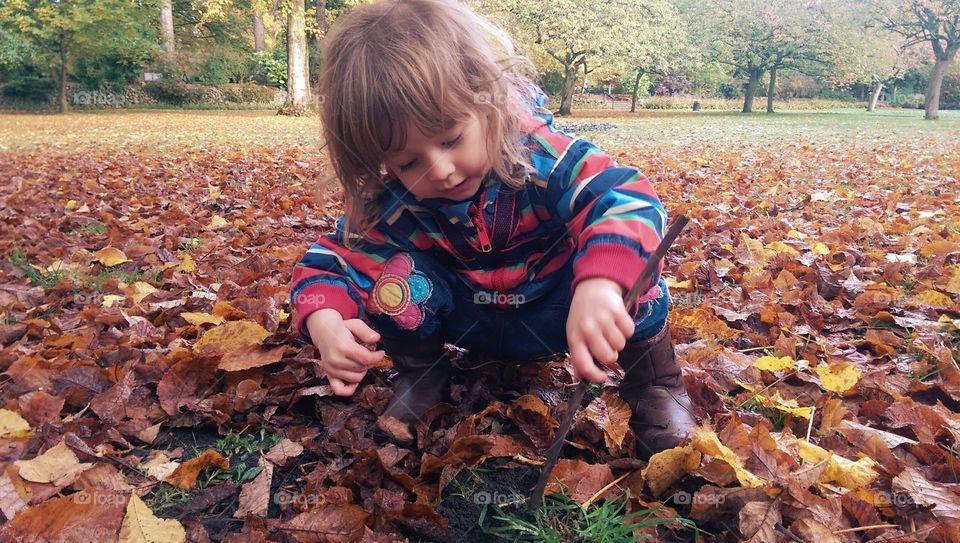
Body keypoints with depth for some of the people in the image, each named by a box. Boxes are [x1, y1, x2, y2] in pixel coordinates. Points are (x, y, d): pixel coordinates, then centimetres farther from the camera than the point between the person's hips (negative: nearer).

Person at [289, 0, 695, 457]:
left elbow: (625, 198, -44)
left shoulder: (540, 154, -32)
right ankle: (419, 376, 2)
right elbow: (332, 259, -17)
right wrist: (326, 324, -42)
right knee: (394, 271, -25)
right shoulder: (388, 203, -21)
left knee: (620, 262, -31)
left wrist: (598, 288, -65)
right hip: (467, 320, 2)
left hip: (555, 314, -1)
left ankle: (655, 386, -5)